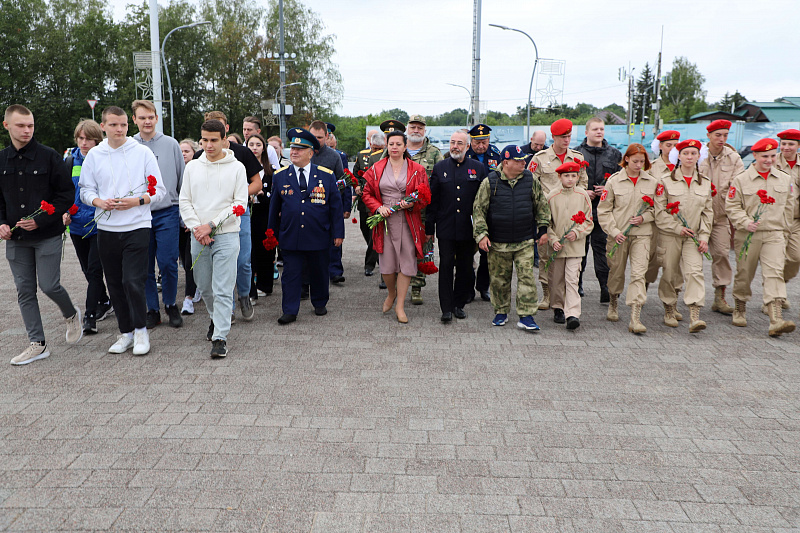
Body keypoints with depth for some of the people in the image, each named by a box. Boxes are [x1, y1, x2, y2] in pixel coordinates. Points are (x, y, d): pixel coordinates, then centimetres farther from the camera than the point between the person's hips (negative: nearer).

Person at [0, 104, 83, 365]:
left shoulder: (48, 156, -5)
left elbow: (67, 194, -7)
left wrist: (40, 220, -15)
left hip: (47, 236, -4)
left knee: (49, 286, -7)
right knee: (25, 290, 6)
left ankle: (71, 314, 26)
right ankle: (37, 344, 16)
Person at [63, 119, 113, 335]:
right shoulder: (70, 161, 6)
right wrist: (65, 212, 0)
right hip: (77, 224, 5)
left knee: (94, 269, -9)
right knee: (87, 269, 15)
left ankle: (90, 316, -5)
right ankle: (104, 303, 33)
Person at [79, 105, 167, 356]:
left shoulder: (142, 152, 0)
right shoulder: (94, 155, 8)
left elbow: (159, 191, 0)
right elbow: (86, 190, 12)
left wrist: (136, 201, -16)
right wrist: (99, 201, -9)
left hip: (137, 227, -4)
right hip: (106, 229, 4)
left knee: (133, 281, -12)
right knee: (115, 285, 9)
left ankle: (140, 330, 8)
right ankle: (126, 333, 24)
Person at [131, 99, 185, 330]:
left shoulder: (170, 144, 3)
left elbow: (183, 180, 6)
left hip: (167, 213, -1)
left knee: (168, 263, -4)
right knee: (145, 267, 7)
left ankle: (171, 305, 17)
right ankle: (153, 309, 20)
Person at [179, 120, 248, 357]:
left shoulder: (236, 168, -1)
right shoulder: (192, 167, 9)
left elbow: (240, 203, -5)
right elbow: (184, 201, 9)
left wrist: (211, 225, -11)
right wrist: (196, 227, -7)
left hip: (226, 236, -4)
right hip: (198, 238, 4)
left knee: (223, 290, -6)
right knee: (205, 286, 15)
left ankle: (221, 337, -2)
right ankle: (216, 319, 39)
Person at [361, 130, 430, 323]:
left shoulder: (417, 170, 4)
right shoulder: (376, 169, 7)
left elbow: (425, 197, 6)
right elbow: (367, 193, 10)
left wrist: (411, 205, -13)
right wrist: (379, 207, -7)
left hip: (408, 222, -1)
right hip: (385, 221, 1)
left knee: (406, 262, -3)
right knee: (386, 263, 4)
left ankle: (400, 305, 9)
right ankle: (391, 293, 34)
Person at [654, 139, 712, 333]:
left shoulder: (705, 183, 9)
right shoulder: (665, 181, -2)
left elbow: (707, 212, 11)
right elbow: (659, 212, -5)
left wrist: (704, 236, 1)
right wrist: (678, 229, -11)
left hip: (693, 237, 2)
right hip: (669, 235, -2)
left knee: (695, 271, -14)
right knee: (670, 274, 4)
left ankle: (695, 317, -20)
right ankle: (669, 311, 24)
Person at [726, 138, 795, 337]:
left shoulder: (785, 179, 9)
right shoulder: (741, 179, -2)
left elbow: (789, 205, 19)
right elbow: (732, 206, -3)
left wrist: (783, 227, 18)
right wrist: (745, 223, -15)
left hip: (774, 234, 2)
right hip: (748, 235, -1)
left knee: (774, 273, -11)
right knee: (744, 273, 8)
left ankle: (776, 320, -18)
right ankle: (740, 309, 31)